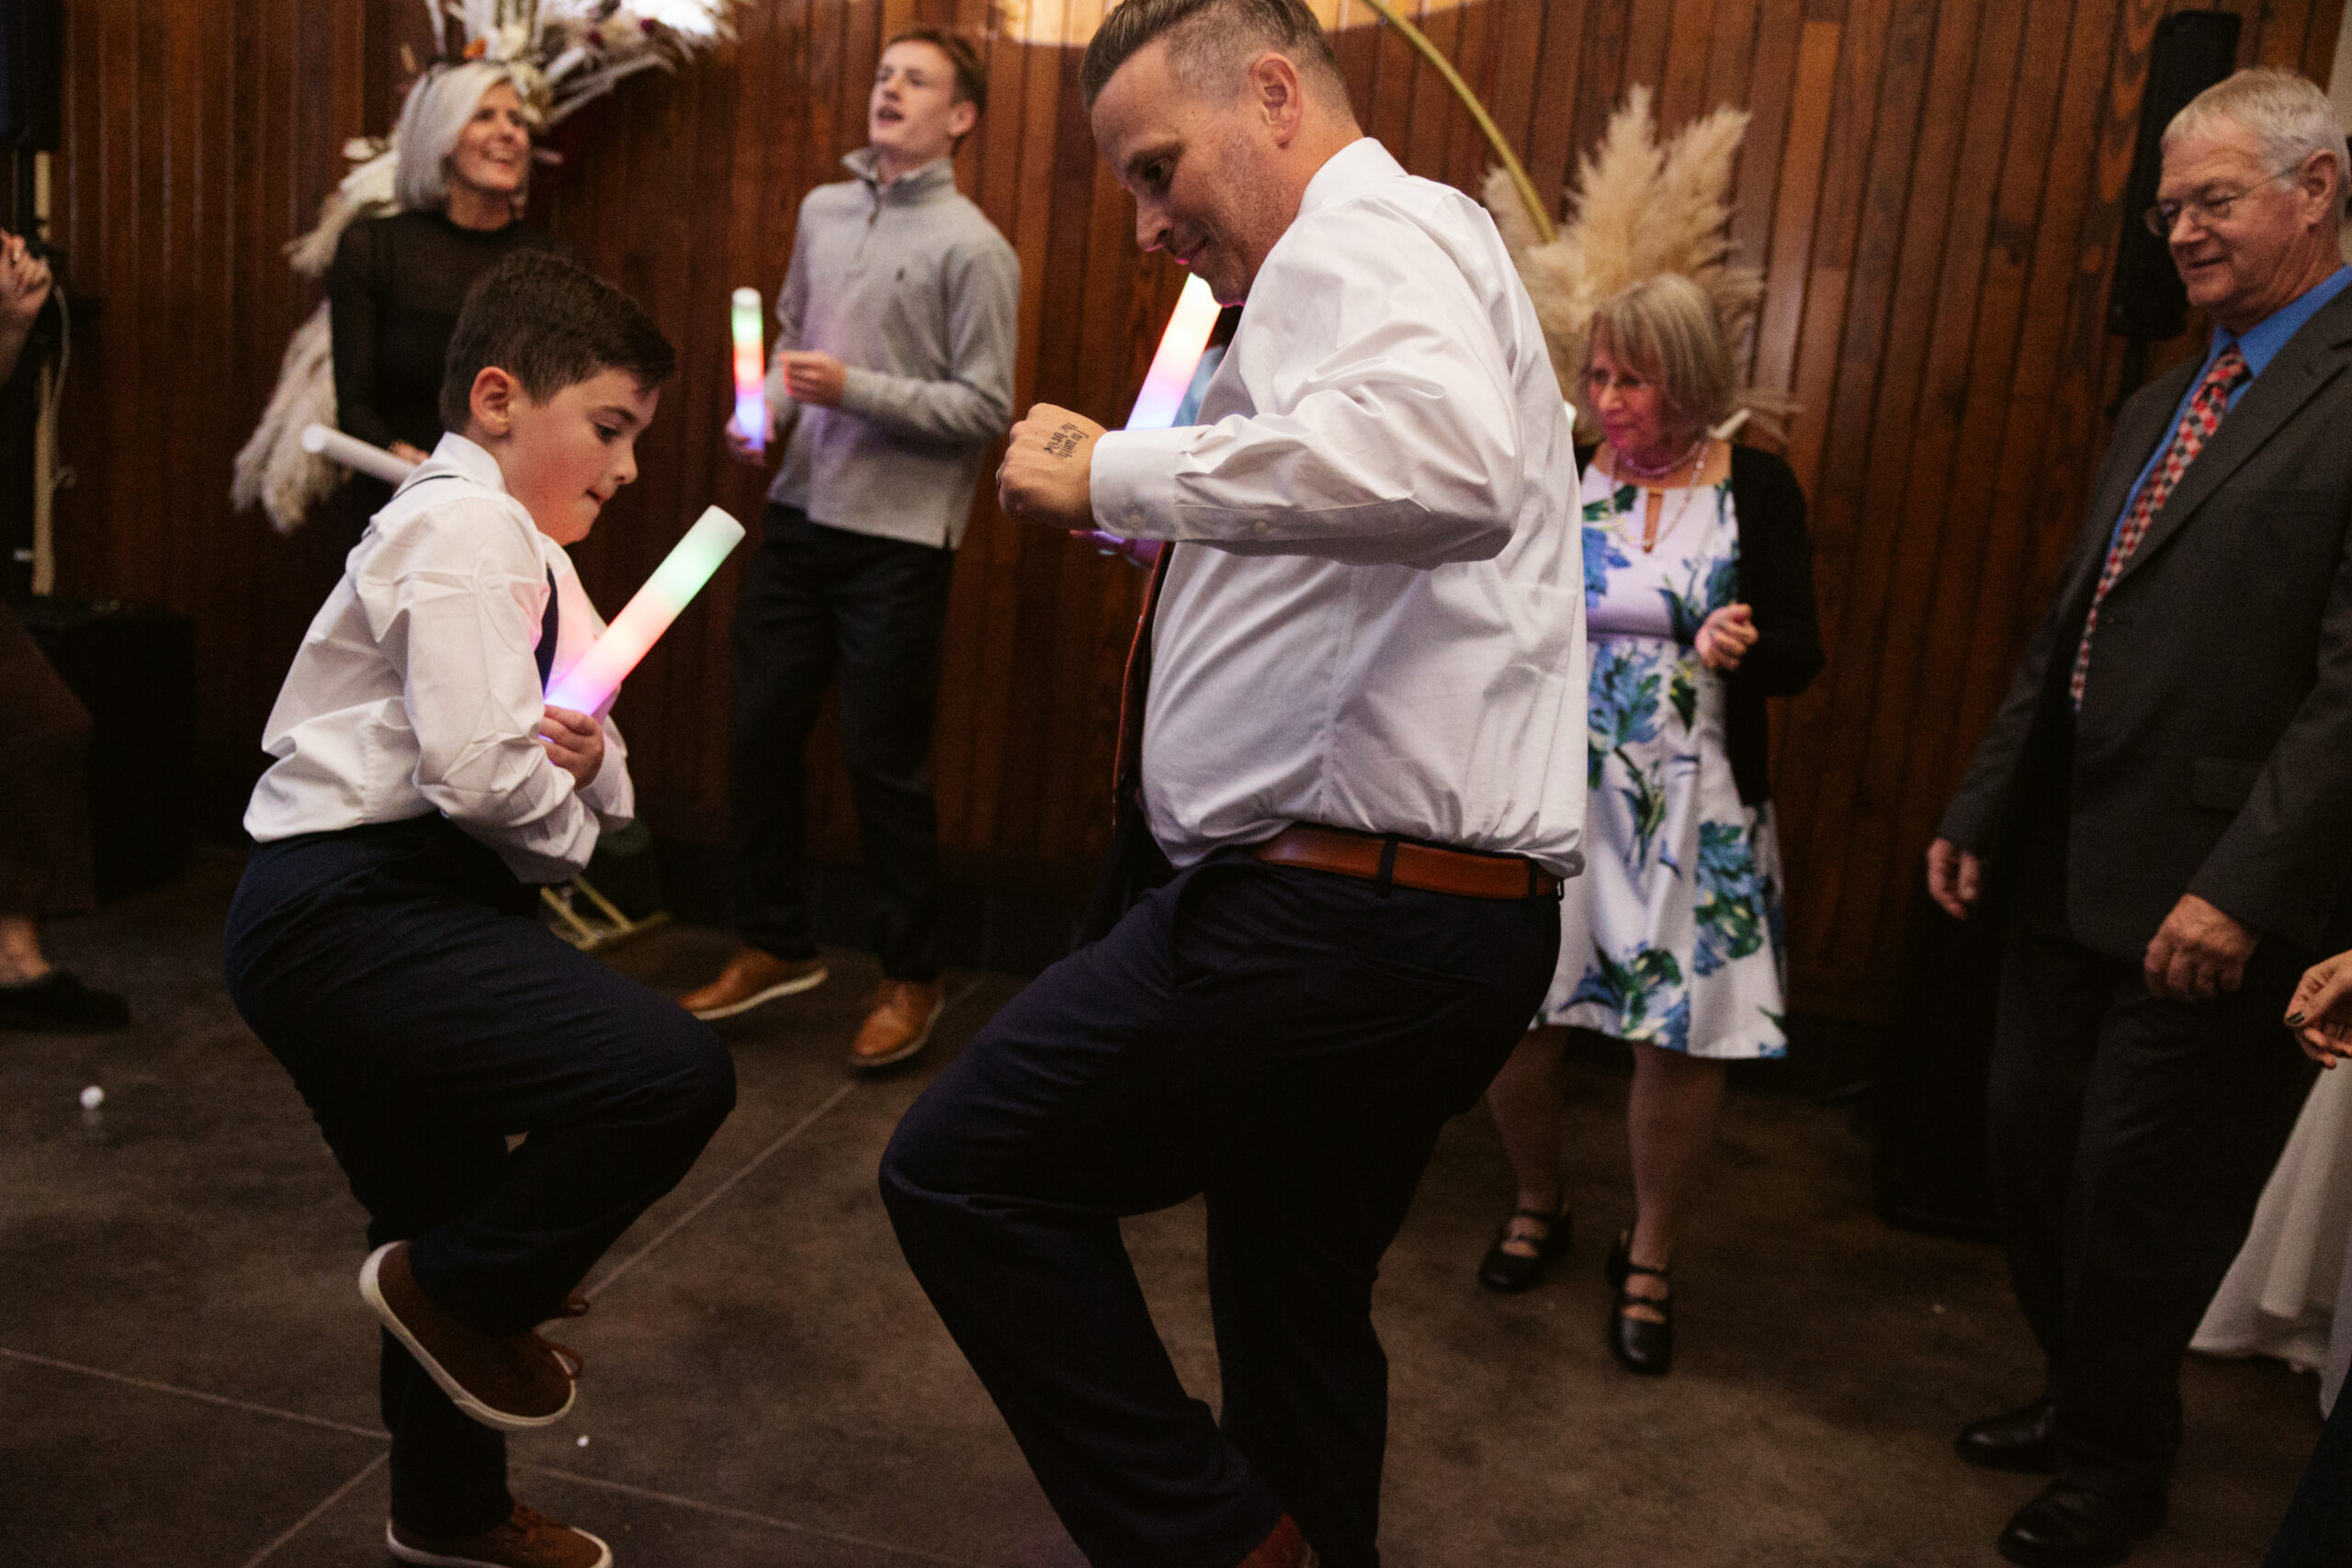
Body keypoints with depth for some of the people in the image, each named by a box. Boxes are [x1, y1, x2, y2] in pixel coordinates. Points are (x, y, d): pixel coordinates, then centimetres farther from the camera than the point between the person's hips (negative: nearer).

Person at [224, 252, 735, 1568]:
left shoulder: (519, 547, 18)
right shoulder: (468, 525, -13)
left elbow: (554, 770, 17)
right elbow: (482, 772, -25)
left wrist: (593, 764, -6)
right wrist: (569, 831, -4)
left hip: (375, 921, 11)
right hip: (350, 917, -11)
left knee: (445, 1238, 23)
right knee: (678, 1075, -23)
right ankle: (462, 1285, 1)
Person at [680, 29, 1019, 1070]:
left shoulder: (972, 248, -9)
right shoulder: (822, 211, 11)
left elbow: (986, 409, -12)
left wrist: (854, 389, -19)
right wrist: (765, 410, 1)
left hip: (897, 541, -6)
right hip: (799, 515, 6)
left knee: (883, 762, 1)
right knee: (762, 729, 11)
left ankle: (910, 978, 19)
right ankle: (774, 944, 29)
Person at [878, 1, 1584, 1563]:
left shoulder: (1368, 233, -9)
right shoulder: (1405, 260, 24)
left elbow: (1448, 466, -33)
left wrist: (1118, 470, -24)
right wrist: (1153, 506, 17)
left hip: (1343, 898, -11)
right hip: (1449, 910, 11)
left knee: (963, 1170, -1)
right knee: (1297, 1312, 23)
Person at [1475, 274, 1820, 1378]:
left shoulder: (1755, 488, -1)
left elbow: (1798, 654, -6)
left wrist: (1739, 648, -28)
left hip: (1690, 811, -1)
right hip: (1554, 792, 2)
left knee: (1683, 1034, -1)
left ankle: (1649, 1252, 22)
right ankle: (1538, 1205, 30)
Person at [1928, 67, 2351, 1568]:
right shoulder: (2162, 404, 16)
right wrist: (1982, 808, 15)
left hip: (2215, 898, -8)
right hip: (2075, 870, 8)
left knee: (2138, 1204, 7)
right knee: (2032, 1159, 18)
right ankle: (2079, 1403, 41)